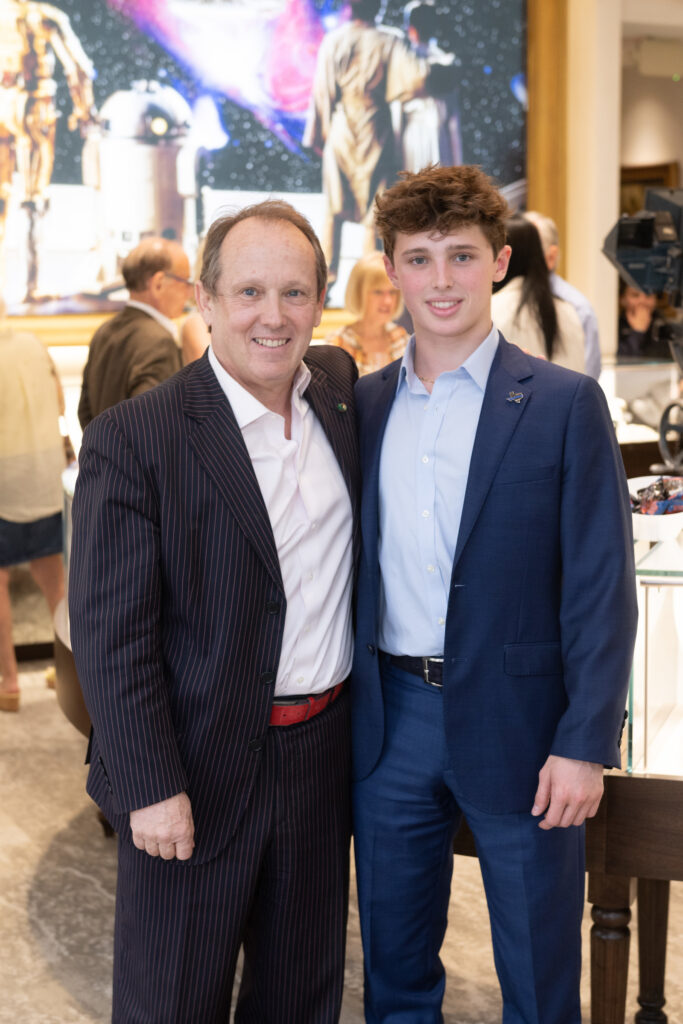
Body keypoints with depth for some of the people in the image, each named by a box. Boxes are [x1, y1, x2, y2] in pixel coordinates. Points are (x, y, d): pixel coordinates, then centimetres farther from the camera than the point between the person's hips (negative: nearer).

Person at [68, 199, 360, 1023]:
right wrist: (153, 789, -16)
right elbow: (109, 635, -15)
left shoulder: (341, 384, 2)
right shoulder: (133, 438, -16)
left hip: (325, 749, 5)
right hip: (197, 769, -5)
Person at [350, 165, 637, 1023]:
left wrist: (584, 744, -13)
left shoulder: (563, 404, -7)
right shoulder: (364, 404, 5)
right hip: (391, 719, 4)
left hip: (515, 722, -3)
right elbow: (354, 569, 9)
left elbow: (601, 588, -9)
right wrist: (341, 715, 6)